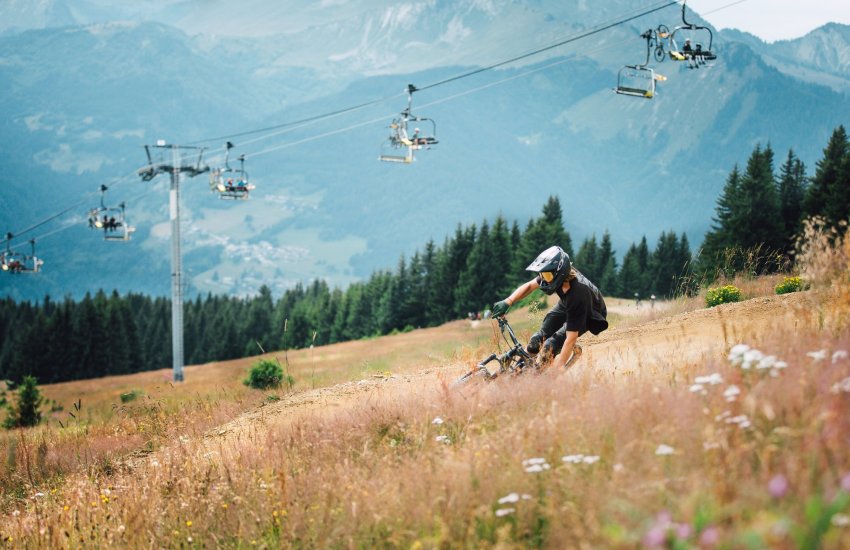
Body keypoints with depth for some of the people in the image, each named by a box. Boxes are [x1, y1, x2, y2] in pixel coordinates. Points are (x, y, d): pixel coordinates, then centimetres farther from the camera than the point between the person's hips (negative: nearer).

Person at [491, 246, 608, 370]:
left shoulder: (578, 293, -42)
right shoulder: (553, 274, -27)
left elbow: (571, 339, -41)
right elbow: (529, 286, -7)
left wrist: (556, 369, -42)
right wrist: (507, 302, -21)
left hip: (589, 315, -6)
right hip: (565, 305, 6)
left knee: (550, 346, -24)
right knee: (536, 340, -11)